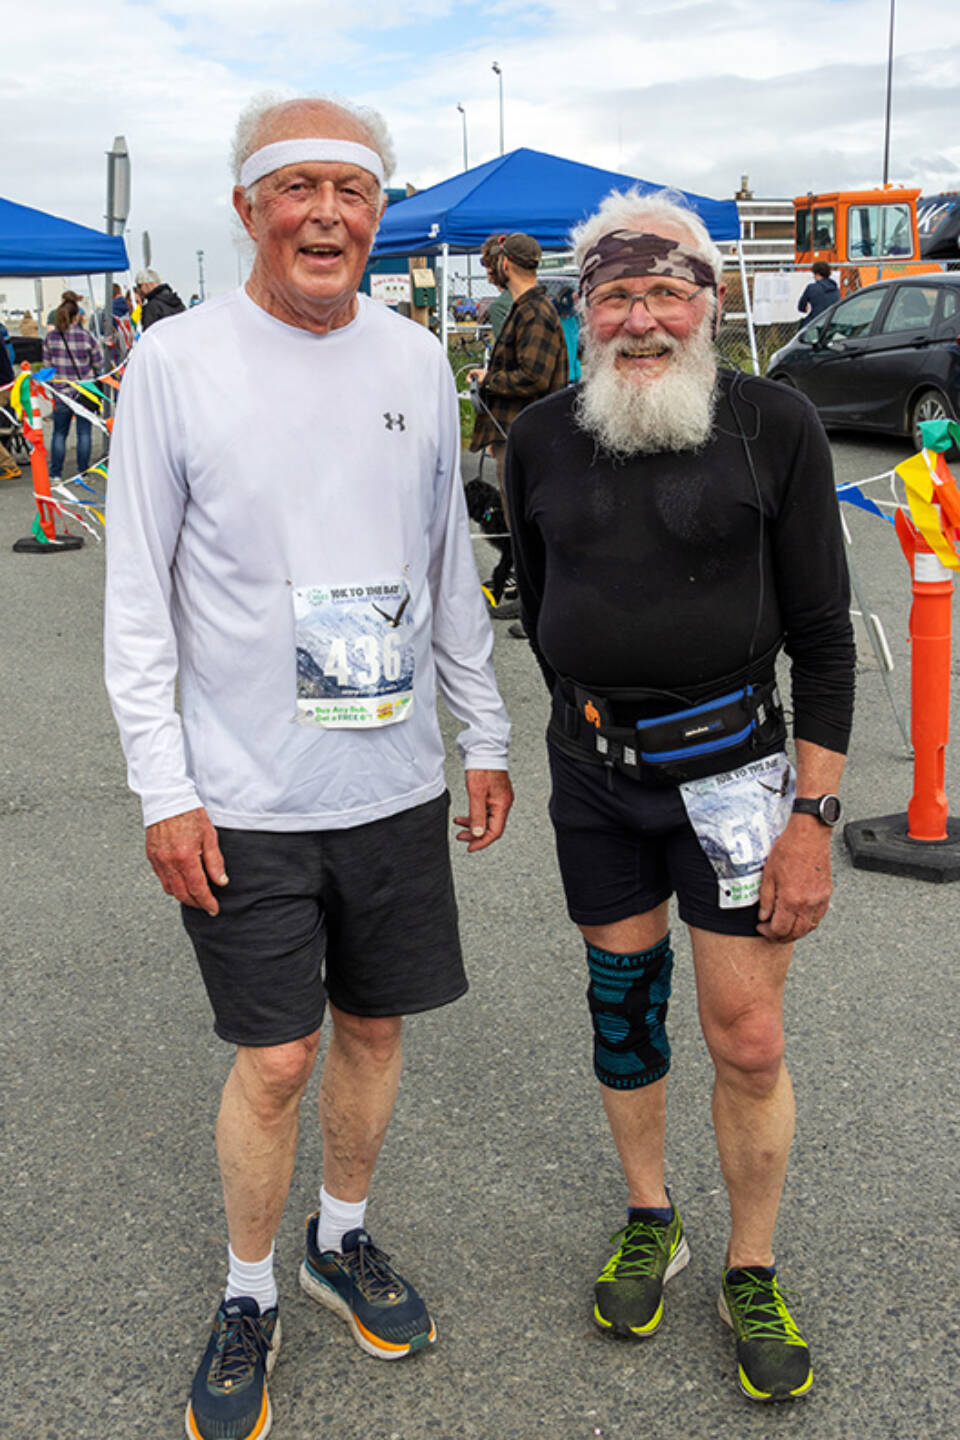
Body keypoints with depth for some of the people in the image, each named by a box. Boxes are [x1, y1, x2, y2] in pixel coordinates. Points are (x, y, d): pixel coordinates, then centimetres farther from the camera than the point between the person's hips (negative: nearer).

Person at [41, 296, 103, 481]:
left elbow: (46, 364, 4)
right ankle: (82, 473, 10)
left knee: (59, 433, 11)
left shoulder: (50, 337, -4)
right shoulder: (86, 336, -10)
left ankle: (55, 474, 10)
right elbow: (99, 364, -2)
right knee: (84, 433, 7)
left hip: (61, 391, 2)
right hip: (85, 392, -2)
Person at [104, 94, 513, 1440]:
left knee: (375, 1025, 15)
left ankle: (344, 1235, 39)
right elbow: (137, 598, -5)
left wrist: (485, 737, 12)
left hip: (398, 781, 4)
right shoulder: (176, 360, -7)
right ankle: (249, 1297, 27)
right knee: (275, 1059, 3)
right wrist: (164, 789, -10)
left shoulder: (417, 359, 5)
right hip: (246, 797, -4)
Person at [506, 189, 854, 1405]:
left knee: (748, 1045, 2)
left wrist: (812, 815, -11)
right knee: (622, 1005, 15)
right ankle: (649, 1221, 37)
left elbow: (823, 635, -7)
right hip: (592, 770, 3)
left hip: (733, 766, -3)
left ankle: (751, 1271, 24)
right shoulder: (542, 438, 0)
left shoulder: (774, 425, -8)